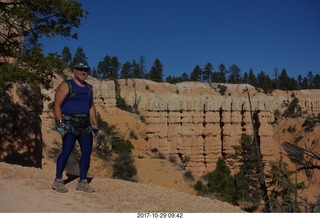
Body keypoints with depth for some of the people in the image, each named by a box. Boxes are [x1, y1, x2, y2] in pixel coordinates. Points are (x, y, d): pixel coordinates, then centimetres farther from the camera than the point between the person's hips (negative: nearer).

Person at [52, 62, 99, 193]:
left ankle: (82, 182, 11)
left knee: (87, 152, 2)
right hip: (69, 124, -6)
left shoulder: (89, 88, 17)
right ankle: (58, 181, 4)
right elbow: (57, 105, -8)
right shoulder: (66, 86, -2)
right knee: (66, 151, -8)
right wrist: (60, 123, -17)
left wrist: (95, 126, 14)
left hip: (85, 126, 6)